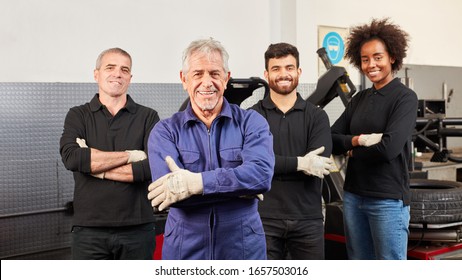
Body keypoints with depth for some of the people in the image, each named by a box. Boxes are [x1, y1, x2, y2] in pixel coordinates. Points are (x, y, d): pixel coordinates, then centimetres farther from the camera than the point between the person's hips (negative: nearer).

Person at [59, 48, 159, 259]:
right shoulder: (78, 115, 6)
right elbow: (71, 157, -13)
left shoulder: (148, 117, 5)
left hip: (137, 228, 0)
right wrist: (129, 155, -12)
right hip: (89, 229, 0)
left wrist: (98, 168, -10)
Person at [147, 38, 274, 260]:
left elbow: (261, 174, -19)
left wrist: (196, 182, -25)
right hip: (184, 249, 0)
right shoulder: (165, 131, -2)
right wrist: (238, 187, -19)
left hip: (244, 247, 0)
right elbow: (166, 192, -17)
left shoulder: (251, 122, -2)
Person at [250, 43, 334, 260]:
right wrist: (300, 163, -18)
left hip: (308, 219, 2)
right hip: (264, 218, -1)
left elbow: (320, 164, -10)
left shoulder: (317, 117, 6)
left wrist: (274, 164, -14)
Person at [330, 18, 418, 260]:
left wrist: (353, 151, -4)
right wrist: (359, 140, -13)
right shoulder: (359, 99, 12)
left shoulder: (405, 97, -7)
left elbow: (389, 148, -19)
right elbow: (330, 139, 5)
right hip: (353, 197, 6)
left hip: (388, 201, -6)